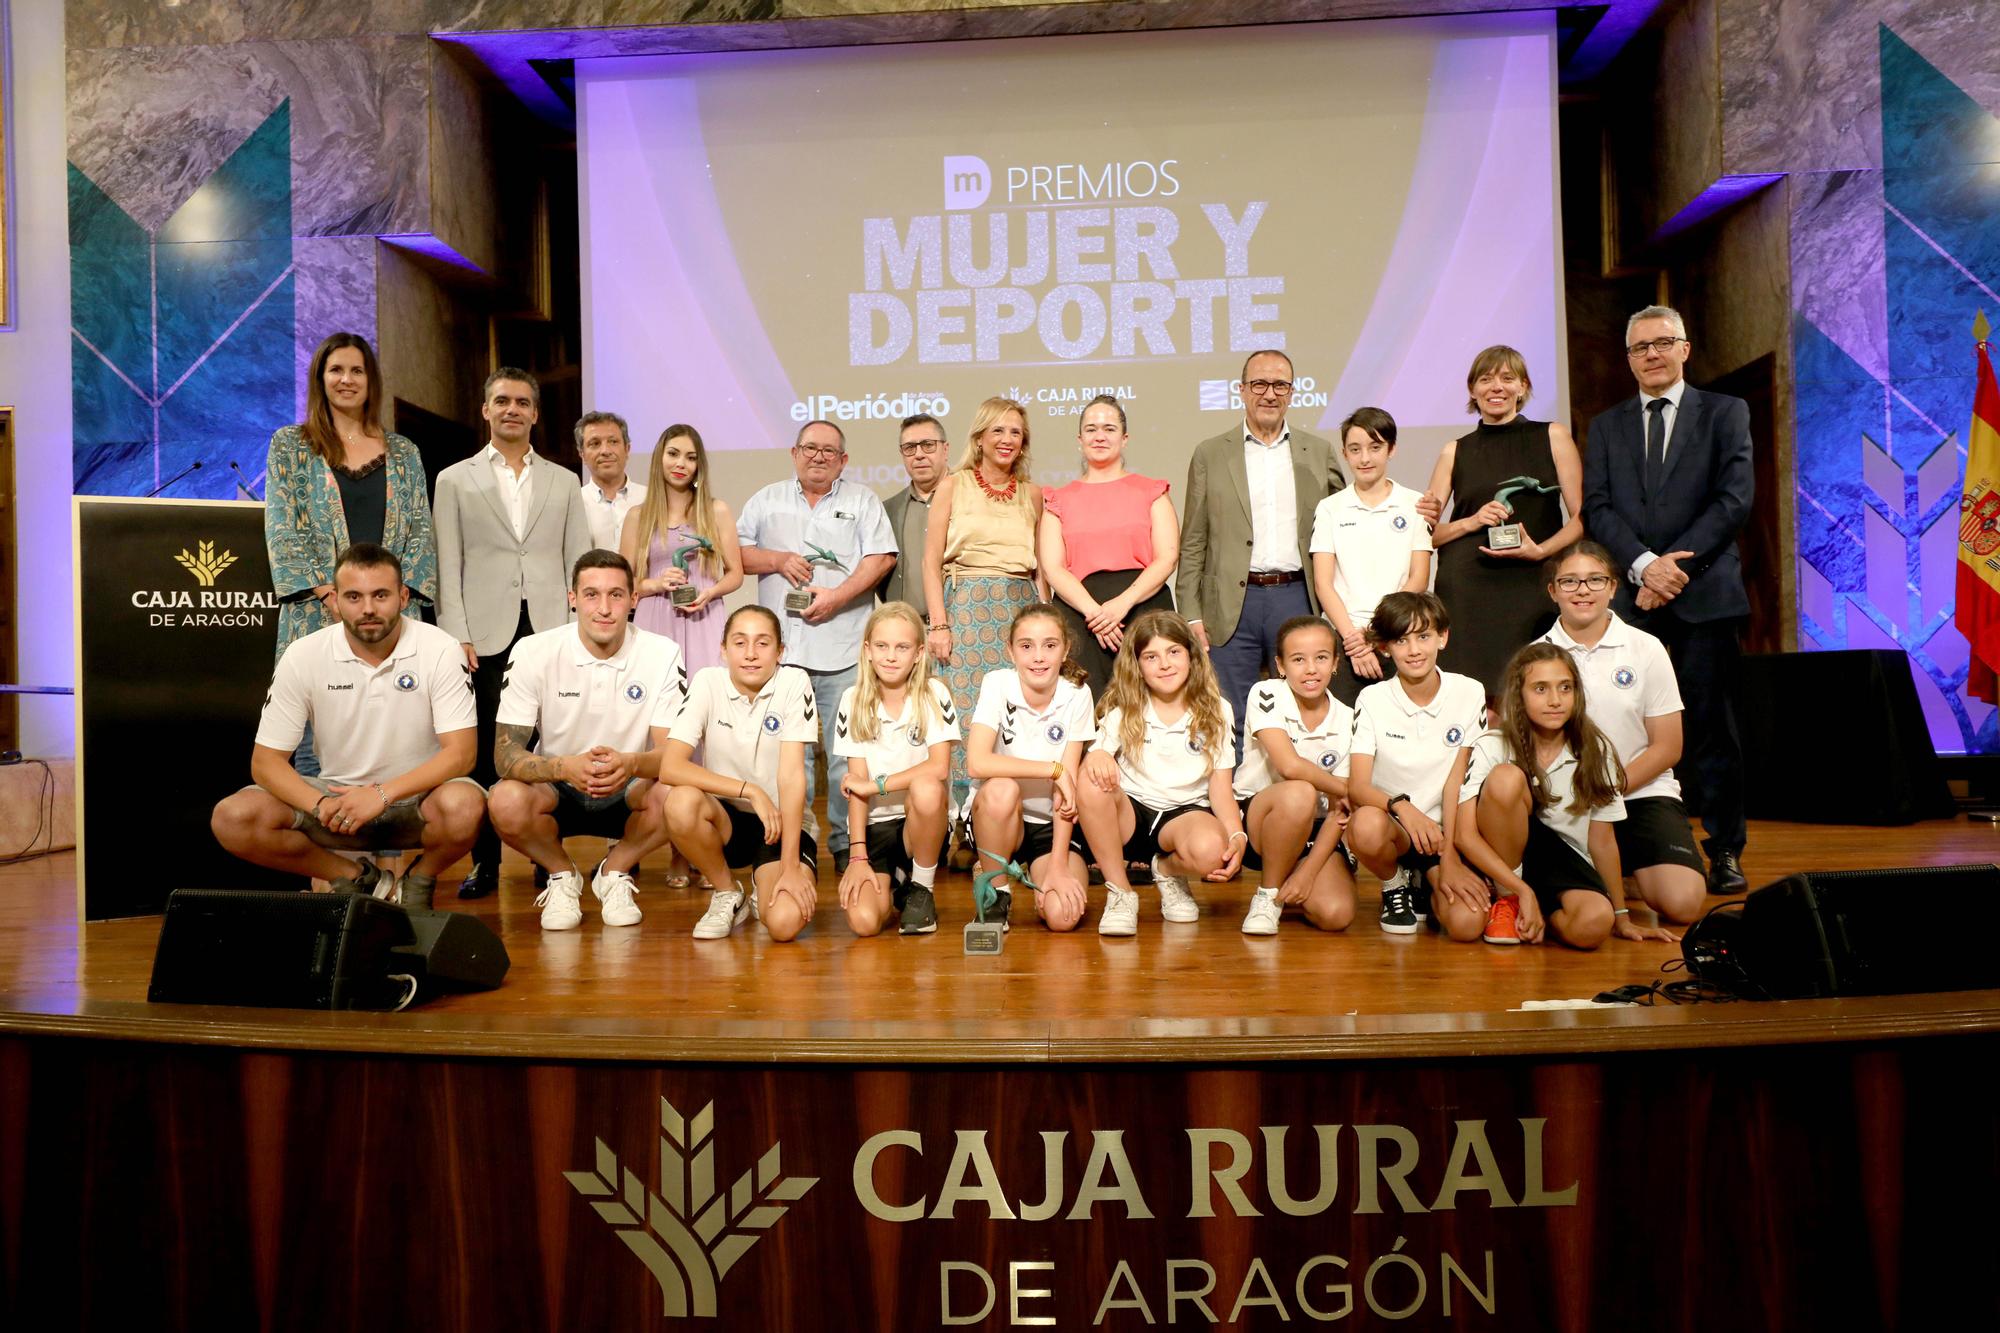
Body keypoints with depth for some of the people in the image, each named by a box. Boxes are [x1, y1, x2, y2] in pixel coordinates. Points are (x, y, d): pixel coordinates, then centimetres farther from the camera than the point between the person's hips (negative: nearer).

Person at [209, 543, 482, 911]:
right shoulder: (303, 657, -8)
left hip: (416, 797, -2)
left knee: (462, 805, -36)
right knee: (232, 819, -21)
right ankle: (359, 878, 1)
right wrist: (321, 805, -27)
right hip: (338, 797, 2)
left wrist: (383, 793, -32)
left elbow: (460, 753, -18)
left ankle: (419, 881, -1)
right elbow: (266, 761, -7)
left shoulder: (440, 651, -13)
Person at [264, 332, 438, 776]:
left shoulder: (403, 453, 15)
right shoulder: (290, 445, 9)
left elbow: (422, 531, 9)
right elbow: (282, 529, 1)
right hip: (318, 618, -1)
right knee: (315, 751, -4)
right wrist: (330, 595, -11)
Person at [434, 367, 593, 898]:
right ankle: (485, 863, 10)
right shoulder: (455, 480, 12)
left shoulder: (563, 482, 16)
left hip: (550, 632, 1)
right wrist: (457, 636, -3)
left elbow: (579, 560, 12)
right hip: (487, 635, -1)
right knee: (485, 751, 1)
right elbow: (448, 566, 6)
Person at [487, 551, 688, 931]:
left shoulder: (663, 655, -13)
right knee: (506, 802, -33)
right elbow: (505, 753, -16)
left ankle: (615, 871, 0)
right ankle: (562, 875, 1)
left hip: (628, 793, 0)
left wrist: (632, 764, -40)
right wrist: (565, 767, -38)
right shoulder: (533, 652, -13)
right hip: (556, 793, 0)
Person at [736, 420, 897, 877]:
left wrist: (837, 596, -10)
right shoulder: (767, 500, 18)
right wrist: (778, 560, -4)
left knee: (847, 754, -3)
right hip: (781, 648, 2)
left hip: (843, 651, -1)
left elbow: (881, 557, 1)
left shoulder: (862, 501, 13)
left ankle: (847, 845, 6)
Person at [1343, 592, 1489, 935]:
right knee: (1368, 825, -38)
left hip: (1444, 829, 2)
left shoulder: (1469, 693, -4)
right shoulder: (1372, 700, -7)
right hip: (1392, 823, -2)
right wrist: (1401, 806, -36)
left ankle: (1425, 882, 15)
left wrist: (1450, 855, -12)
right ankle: (1394, 884, -2)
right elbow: (1357, 787, -16)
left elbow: (1457, 781, -5)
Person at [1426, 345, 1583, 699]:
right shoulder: (1455, 452, 12)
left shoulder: (1553, 437, 10)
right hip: (1465, 593, 0)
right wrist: (1472, 521, -5)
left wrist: (1540, 550, -11)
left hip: (1530, 589, 0)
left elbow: (1583, 518, 5)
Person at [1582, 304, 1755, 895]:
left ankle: (1725, 852, 9)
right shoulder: (1606, 426, 16)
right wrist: (1644, 564, -11)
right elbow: (1596, 508, 5)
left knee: (1712, 724, 1)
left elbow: (1736, 497, -2)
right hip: (1630, 597, 2)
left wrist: (1676, 563, -11)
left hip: (1704, 593, -2)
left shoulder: (1725, 413, 9)